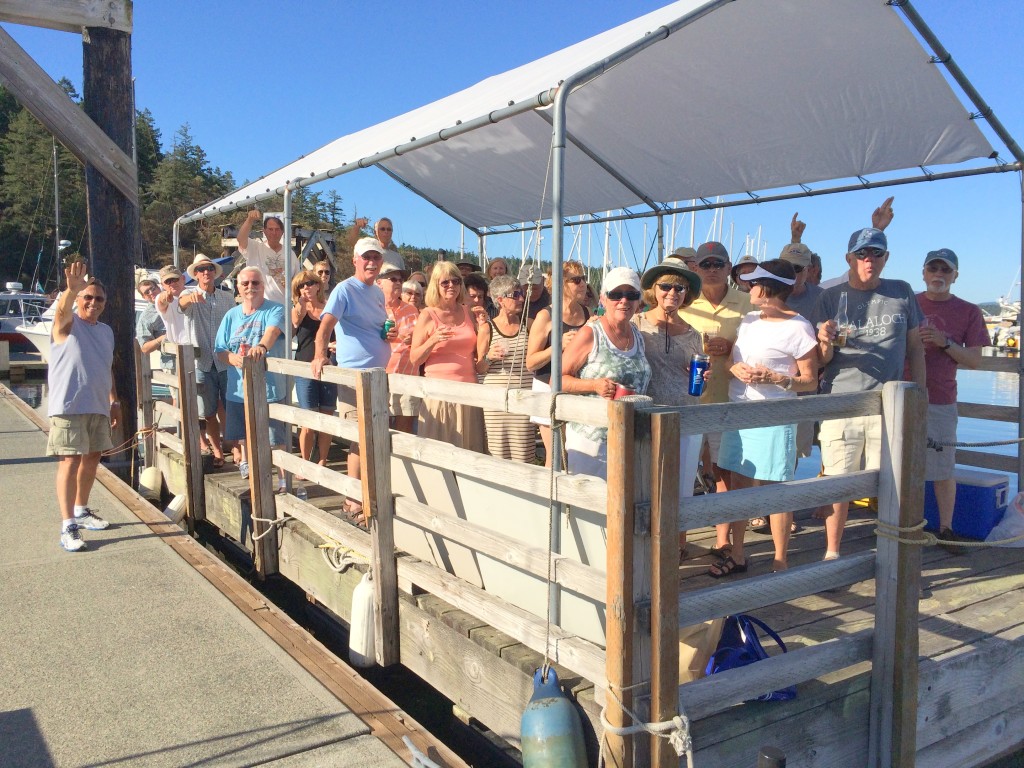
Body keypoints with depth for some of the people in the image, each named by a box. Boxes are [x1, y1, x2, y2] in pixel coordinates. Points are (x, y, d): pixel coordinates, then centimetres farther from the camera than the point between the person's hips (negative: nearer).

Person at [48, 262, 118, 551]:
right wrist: (71, 289, -51)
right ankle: (68, 526, -9)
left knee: (92, 458, 15)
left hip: (98, 407, 7)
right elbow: (62, 309, -30)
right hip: (68, 406, -7)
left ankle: (81, 511, 32)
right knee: (70, 462, -10)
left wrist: (114, 401, 18)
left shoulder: (106, 331, 15)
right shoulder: (67, 323, -5)